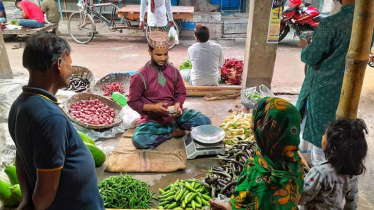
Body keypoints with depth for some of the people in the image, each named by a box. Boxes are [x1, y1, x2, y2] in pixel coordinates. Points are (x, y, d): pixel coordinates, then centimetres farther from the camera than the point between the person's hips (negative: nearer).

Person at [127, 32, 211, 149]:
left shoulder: (173, 72, 0)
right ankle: (173, 131, -11)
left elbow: (181, 93, 10)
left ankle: (174, 126, 0)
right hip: (153, 118, -2)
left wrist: (177, 105, -13)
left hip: (174, 114, 3)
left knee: (205, 121, -14)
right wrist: (152, 107, -23)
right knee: (138, 140, -32)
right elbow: (133, 102, -6)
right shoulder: (140, 77, -11)